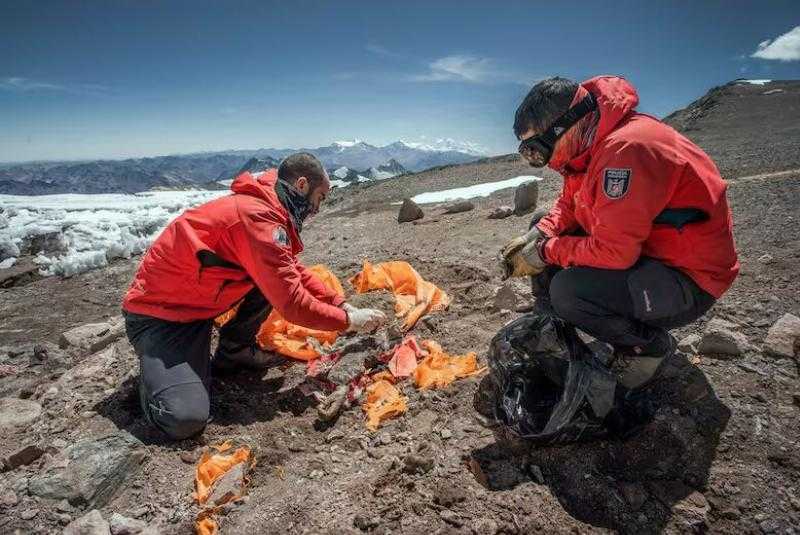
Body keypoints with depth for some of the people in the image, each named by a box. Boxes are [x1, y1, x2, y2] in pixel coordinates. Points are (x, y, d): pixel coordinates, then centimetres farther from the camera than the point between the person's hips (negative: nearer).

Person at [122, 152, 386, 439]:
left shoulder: (262, 205, 4)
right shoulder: (258, 217, -27)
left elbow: (296, 271, 14)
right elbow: (292, 303, -27)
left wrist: (340, 304, 5)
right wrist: (348, 320, -14)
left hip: (196, 302, 9)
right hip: (158, 315, -9)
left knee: (278, 273, -1)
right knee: (185, 418, -24)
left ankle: (234, 350, 12)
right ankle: (156, 367, 8)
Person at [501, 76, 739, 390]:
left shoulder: (626, 150, -29)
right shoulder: (589, 146, 0)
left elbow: (613, 251, -32)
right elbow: (568, 206, 12)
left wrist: (546, 252, -19)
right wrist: (537, 236, -6)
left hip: (689, 281, -9)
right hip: (636, 248, 9)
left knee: (568, 291, -31)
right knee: (544, 231, 8)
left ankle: (650, 345, -3)